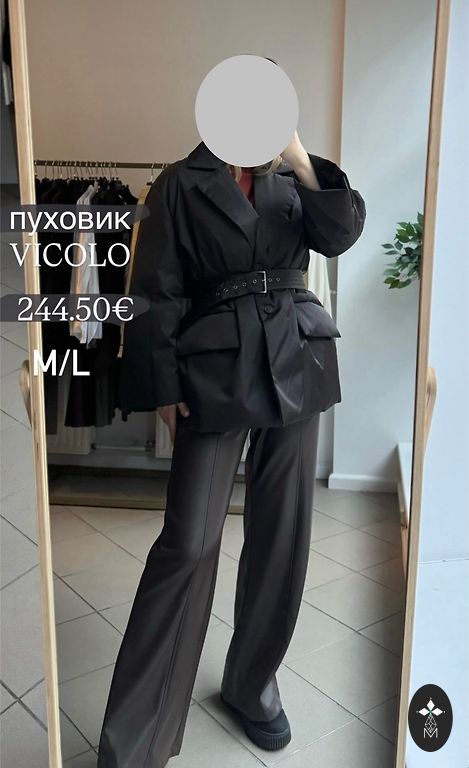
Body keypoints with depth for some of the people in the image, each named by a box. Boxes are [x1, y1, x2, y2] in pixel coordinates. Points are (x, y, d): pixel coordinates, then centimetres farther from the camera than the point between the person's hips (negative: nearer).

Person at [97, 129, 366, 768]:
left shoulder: (291, 180, 14)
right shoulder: (181, 184, 3)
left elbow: (340, 234, -4)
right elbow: (158, 291, -2)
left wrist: (300, 159, -14)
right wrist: (165, 386, -8)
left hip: (295, 367, 4)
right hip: (216, 372, -4)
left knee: (282, 537, 9)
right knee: (187, 544, -8)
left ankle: (253, 683, 30)